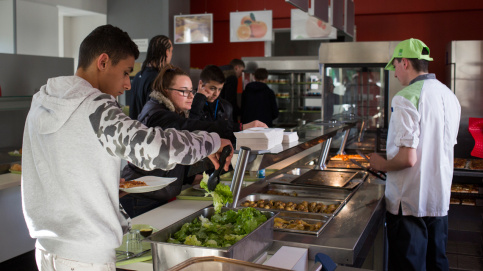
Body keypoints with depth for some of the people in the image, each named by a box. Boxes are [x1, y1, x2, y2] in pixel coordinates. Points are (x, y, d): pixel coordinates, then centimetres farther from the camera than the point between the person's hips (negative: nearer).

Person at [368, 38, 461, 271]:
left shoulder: (406, 98, -19)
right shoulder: (450, 97, 7)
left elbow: (408, 158, -25)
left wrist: (382, 164, -7)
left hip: (409, 201, -8)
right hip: (440, 199, 8)